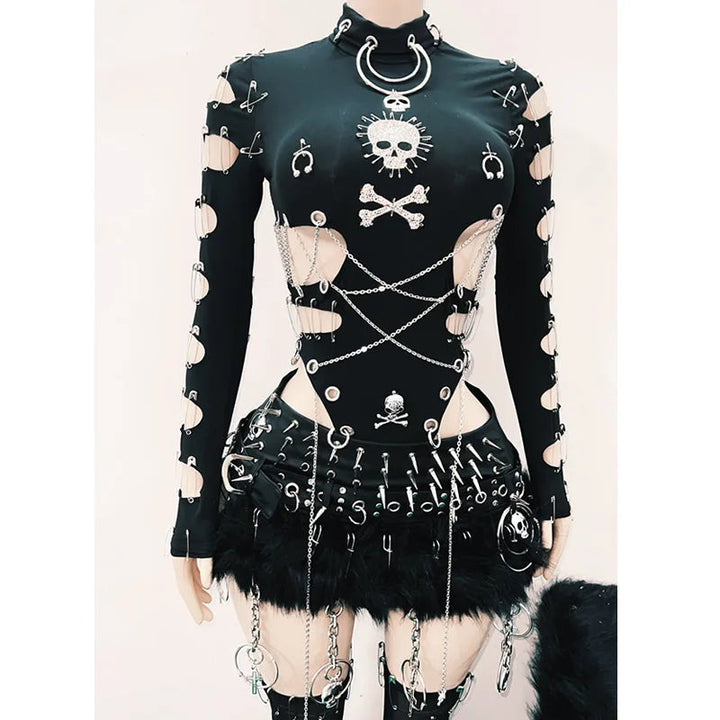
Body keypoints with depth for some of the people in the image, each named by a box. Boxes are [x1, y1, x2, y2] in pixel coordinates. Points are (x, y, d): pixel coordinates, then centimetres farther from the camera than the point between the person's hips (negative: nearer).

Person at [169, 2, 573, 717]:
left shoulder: (509, 94, 5)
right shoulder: (256, 87, 1)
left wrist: (550, 480, 13)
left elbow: (529, 310, 8)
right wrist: (195, 501, 5)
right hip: (300, 479, -1)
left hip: (457, 487, 2)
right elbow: (217, 309, 1)